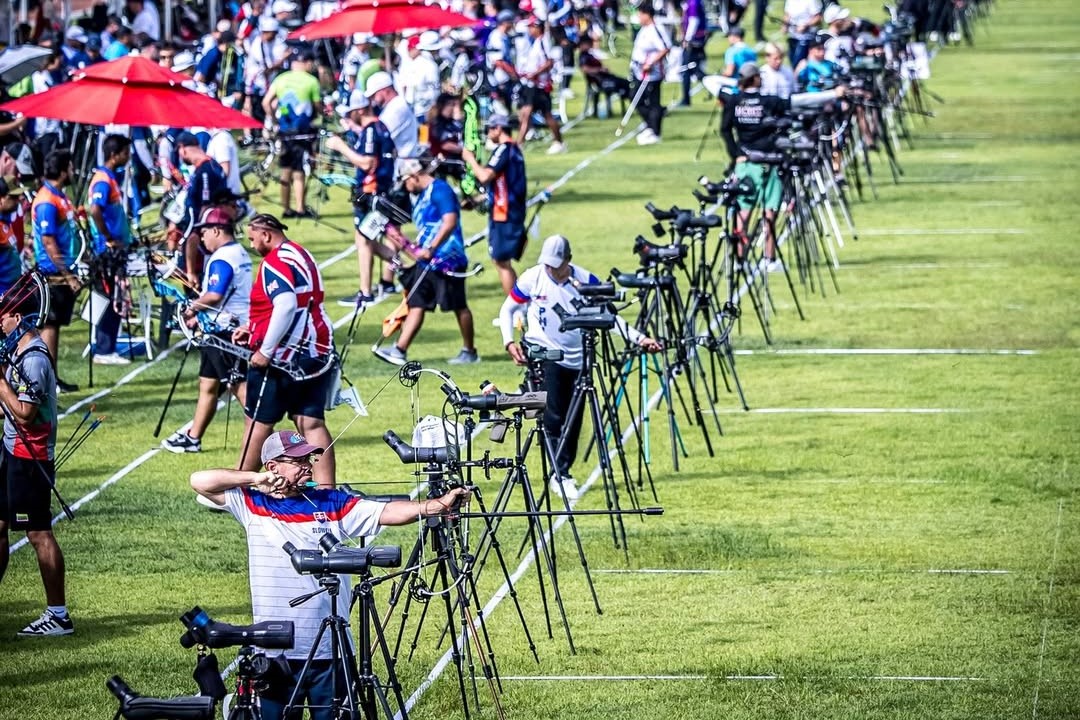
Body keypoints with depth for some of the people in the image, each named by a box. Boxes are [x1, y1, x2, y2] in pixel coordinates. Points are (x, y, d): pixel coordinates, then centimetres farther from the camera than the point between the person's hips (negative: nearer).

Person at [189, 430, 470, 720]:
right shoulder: (252, 505, 5)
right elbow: (200, 481, 0)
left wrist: (438, 505, -17)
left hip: (330, 652, 1)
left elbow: (388, 512, -3)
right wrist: (256, 478, -6)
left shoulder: (332, 503, 7)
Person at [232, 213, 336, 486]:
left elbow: (286, 306, -28)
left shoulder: (275, 262, -13)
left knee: (258, 422, 5)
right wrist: (252, 329, 24)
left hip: (282, 357, -9)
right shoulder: (301, 255, 17)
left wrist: (265, 351, -25)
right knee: (312, 423, 3)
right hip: (317, 352, 9)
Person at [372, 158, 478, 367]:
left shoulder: (440, 190, -13)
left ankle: (469, 352, 11)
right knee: (416, 305, 3)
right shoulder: (423, 195, 16)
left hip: (446, 260, -10)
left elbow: (450, 222, -24)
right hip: (427, 262, 10)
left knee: (458, 306, 1)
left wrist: (430, 249, -26)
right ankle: (399, 350, -1)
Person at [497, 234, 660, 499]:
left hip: (576, 359, 3)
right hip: (543, 356, -2)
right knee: (554, 417, -14)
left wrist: (639, 338, -14)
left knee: (573, 421, 5)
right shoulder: (532, 278, -7)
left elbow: (609, 316, -3)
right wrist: (509, 342, -9)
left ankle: (563, 472, 19)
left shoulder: (586, 281, -5)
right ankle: (559, 474, -9)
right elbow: (507, 309, 5)